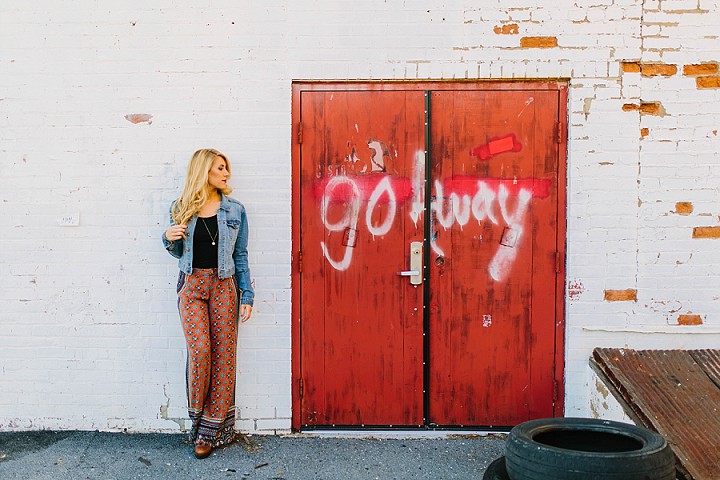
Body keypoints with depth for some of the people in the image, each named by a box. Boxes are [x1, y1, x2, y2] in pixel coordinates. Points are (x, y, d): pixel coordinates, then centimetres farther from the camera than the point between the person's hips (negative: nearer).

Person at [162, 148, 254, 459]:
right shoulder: (181, 209, 6)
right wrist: (169, 239, -7)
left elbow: (241, 255, 6)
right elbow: (180, 253, 16)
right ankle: (198, 418, 8)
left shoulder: (234, 210, 5)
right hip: (191, 285, 0)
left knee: (222, 354, -2)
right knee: (199, 349, -14)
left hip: (224, 286, 0)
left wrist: (247, 295, 0)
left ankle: (211, 430, 10)